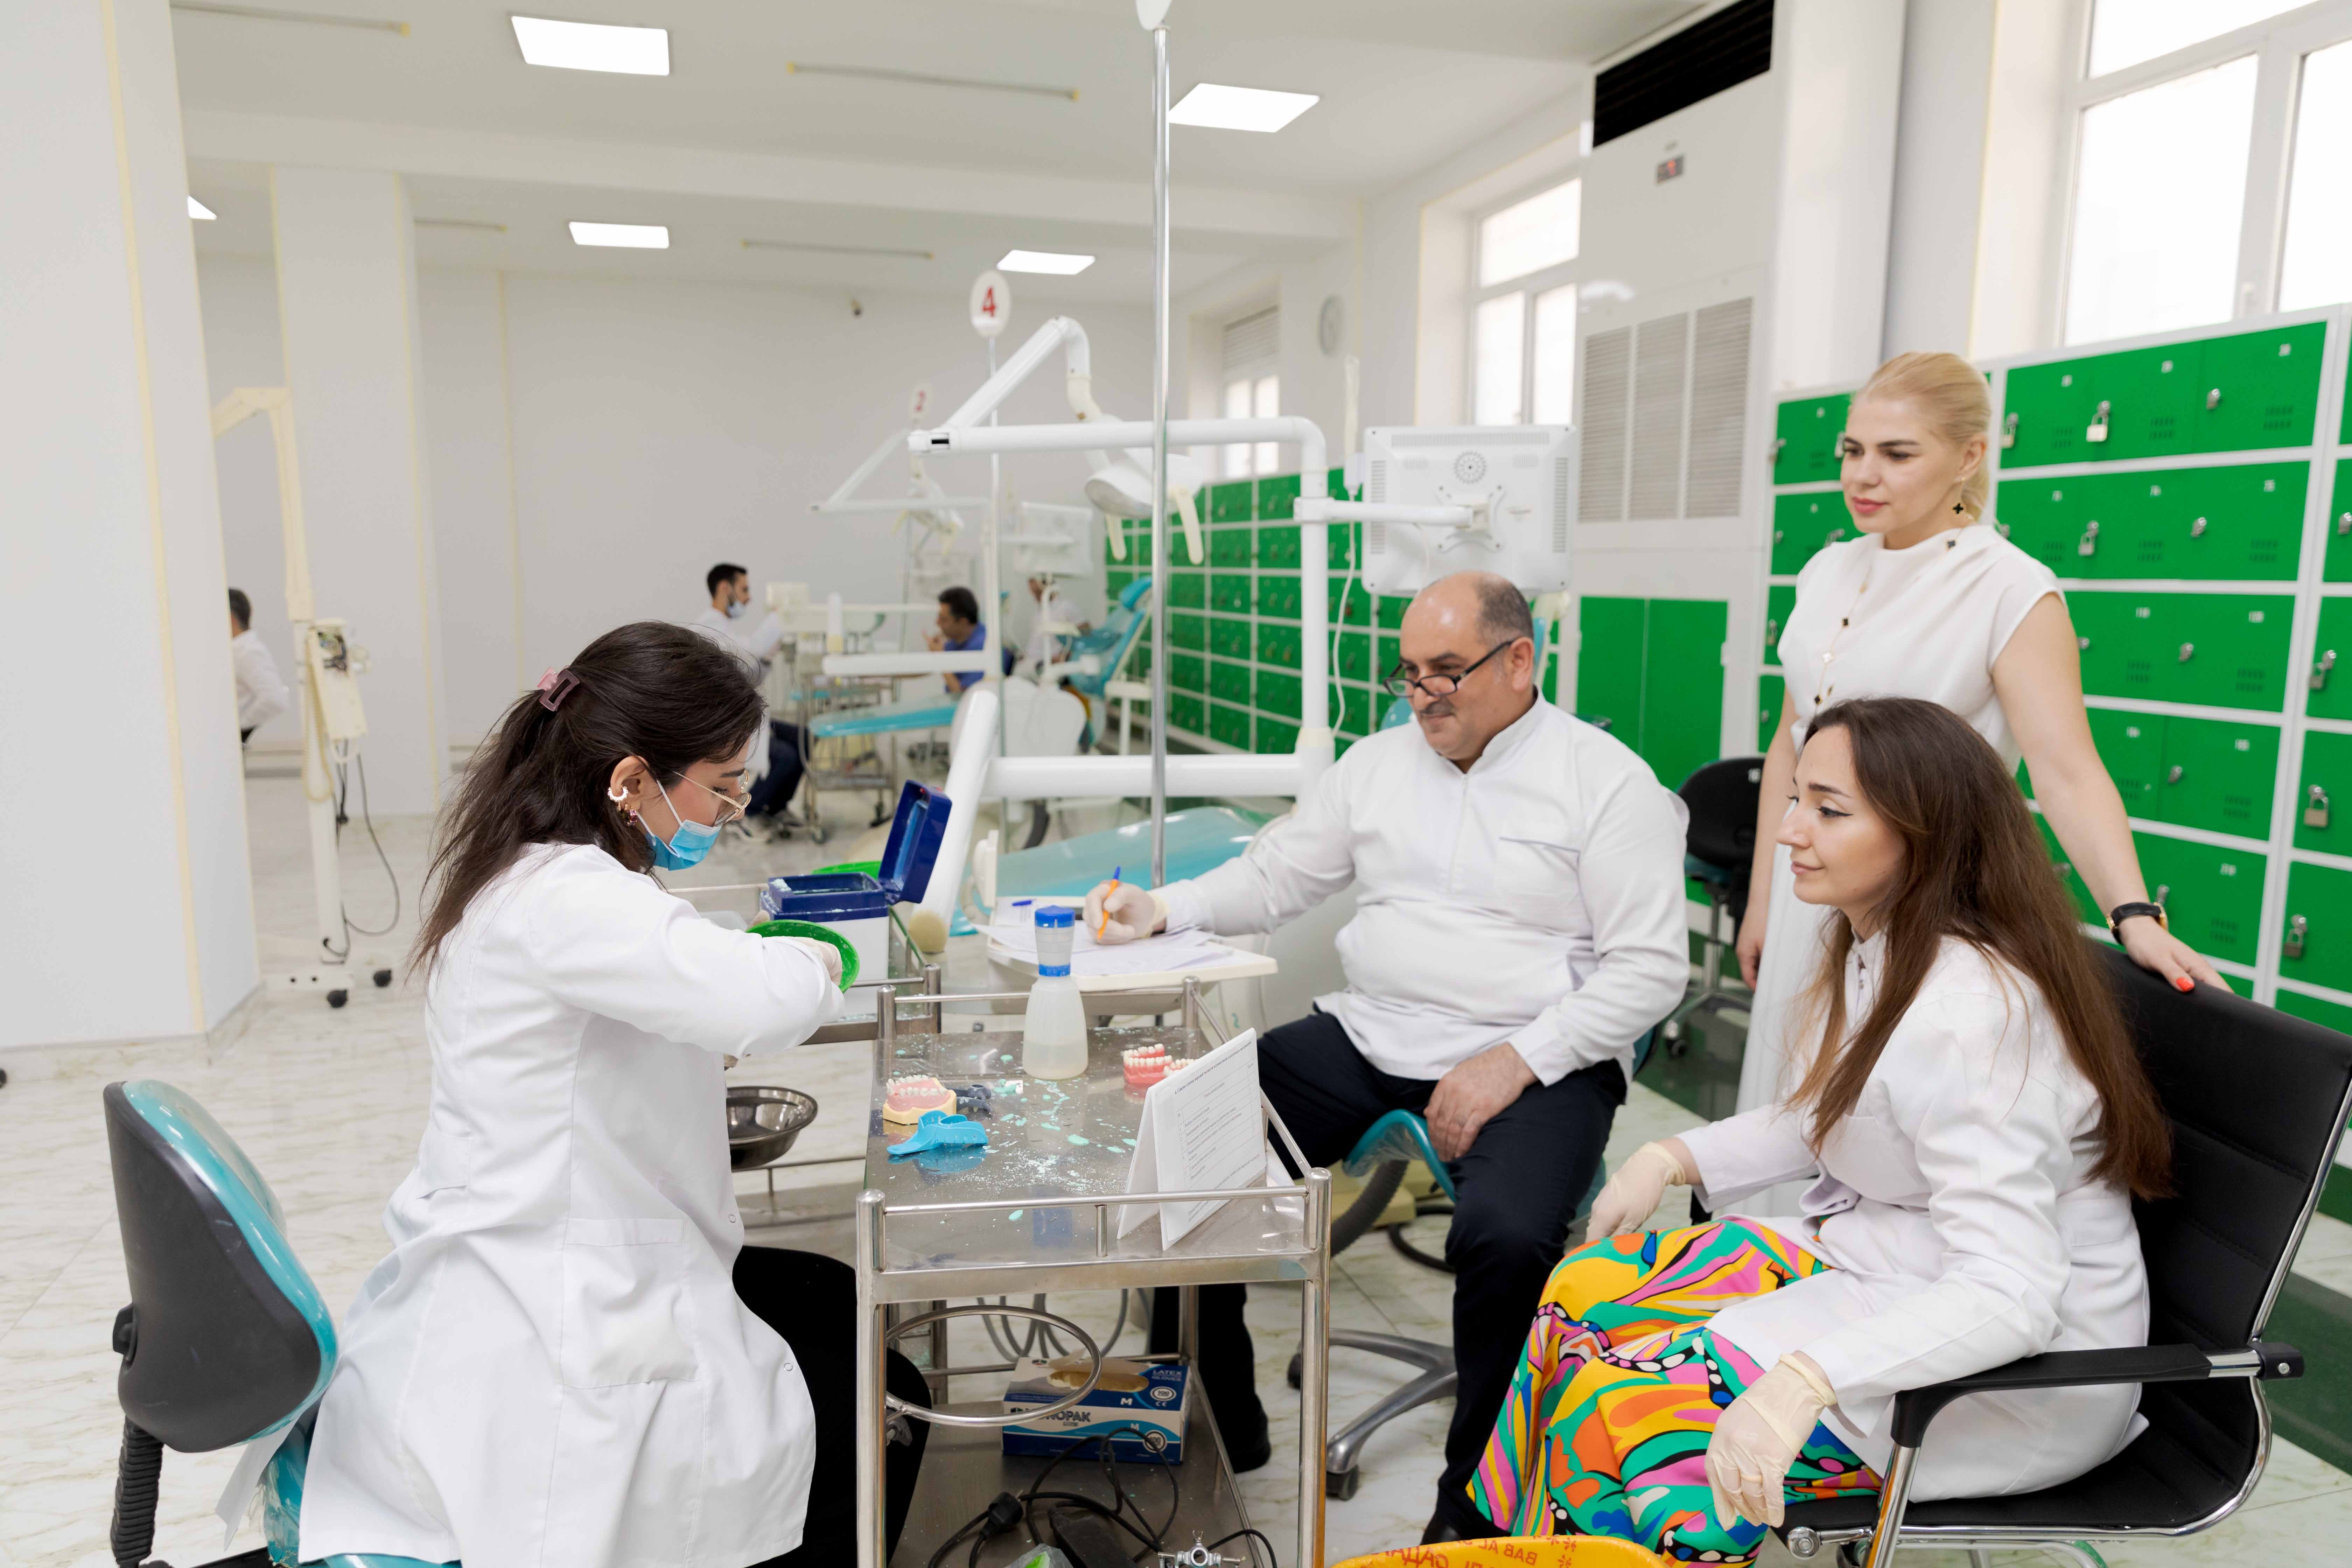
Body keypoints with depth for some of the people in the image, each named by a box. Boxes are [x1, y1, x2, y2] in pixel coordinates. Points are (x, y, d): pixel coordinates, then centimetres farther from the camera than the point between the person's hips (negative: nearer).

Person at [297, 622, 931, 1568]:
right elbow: (755, 998, -40)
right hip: (544, 1354, -10)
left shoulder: (532, 878, 7)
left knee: (839, 1301, 22)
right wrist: (817, 962, -18)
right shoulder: (564, 901, -26)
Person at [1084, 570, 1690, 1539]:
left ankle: (1475, 1500, -2)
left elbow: (1651, 968, -8)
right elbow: (1272, 879, 16)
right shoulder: (1379, 763, 13)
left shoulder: (1608, 782, -3)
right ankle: (1215, 1429, 9)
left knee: (1506, 1238, -33)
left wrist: (1518, 1061, -17)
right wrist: (1162, 908, -1)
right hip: (1365, 1039, 5)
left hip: (1535, 1062, -4)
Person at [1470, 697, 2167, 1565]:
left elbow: (2010, 1294, -33)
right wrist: (1674, 1157, 4)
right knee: (1586, 1288, 3)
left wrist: (1805, 1381, -41)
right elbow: (1825, 1122, 16)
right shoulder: (1877, 947, 1)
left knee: (1620, 1413, -18)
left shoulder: (1971, 1013, -29)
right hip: (1876, 1262, 9)